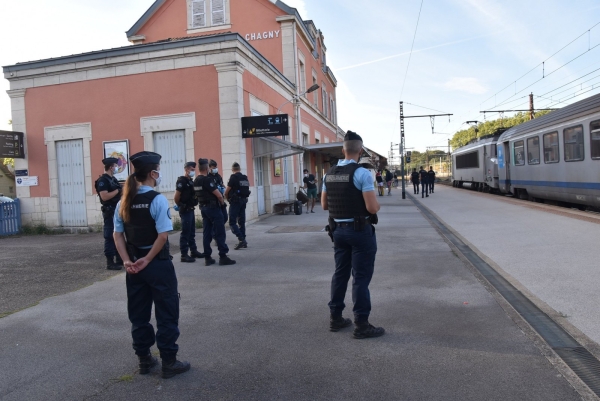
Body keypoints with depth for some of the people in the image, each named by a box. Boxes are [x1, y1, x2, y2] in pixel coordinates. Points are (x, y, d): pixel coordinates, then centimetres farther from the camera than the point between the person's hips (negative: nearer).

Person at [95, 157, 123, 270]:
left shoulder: (113, 179, 16)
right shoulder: (102, 180, -12)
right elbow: (104, 197, -23)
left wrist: (122, 191, 6)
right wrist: (118, 190, -17)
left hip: (118, 210, 9)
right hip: (110, 211, -9)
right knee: (110, 237, -5)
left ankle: (119, 259, 22)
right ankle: (110, 262, 0)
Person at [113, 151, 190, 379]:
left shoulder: (124, 202, 5)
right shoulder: (158, 200, -15)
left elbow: (118, 235, 4)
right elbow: (163, 235, -21)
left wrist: (127, 261, -2)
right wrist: (147, 260, -13)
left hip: (134, 266, 6)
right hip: (158, 265, -6)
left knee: (138, 314, 16)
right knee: (166, 315, 6)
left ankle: (144, 360, 28)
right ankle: (169, 362, 14)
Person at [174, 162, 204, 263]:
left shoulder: (191, 181, 14)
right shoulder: (181, 181, -12)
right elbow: (176, 197, -15)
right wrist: (180, 206, -2)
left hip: (191, 209, 9)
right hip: (185, 210, -9)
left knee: (192, 232, 14)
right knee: (185, 232, -6)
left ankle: (193, 251, 23)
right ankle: (184, 255, -3)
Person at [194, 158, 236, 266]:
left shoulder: (196, 181, 9)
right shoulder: (207, 179, -16)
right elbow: (218, 194, -16)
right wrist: (222, 202, 1)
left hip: (203, 208, 8)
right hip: (213, 207, -8)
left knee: (207, 233, 8)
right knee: (220, 232, -4)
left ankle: (207, 257, 9)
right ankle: (223, 256, -3)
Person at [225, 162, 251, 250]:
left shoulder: (233, 177, -10)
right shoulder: (245, 178, 11)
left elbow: (227, 190, -10)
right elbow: (246, 189, 9)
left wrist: (227, 197, 8)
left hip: (235, 201, -7)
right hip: (244, 201, 7)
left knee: (232, 222, -4)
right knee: (242, 222, 12)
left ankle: (241, 240, -15)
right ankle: (243, 241, 13)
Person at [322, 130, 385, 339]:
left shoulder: (329, 173, 5)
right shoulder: (362, 173, -16)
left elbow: (324, 204, 13)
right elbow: (372, 208, -20)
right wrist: (377, 205, 2)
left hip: (338, 230, 7)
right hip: (360, 230, -7)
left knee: (340, 273, 16)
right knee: (361, 277, 0)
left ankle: (335, 318, 26)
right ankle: (361, 325, 7)